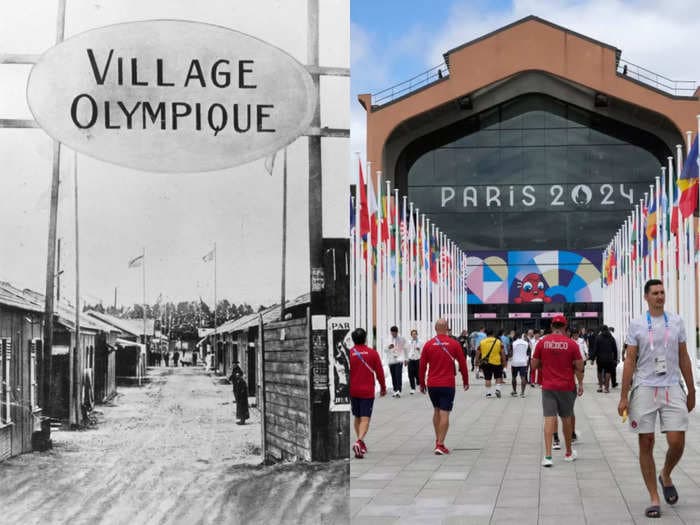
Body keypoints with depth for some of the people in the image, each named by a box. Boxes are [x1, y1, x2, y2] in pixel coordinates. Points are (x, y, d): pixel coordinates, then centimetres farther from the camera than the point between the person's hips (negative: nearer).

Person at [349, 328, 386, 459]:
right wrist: (383, 387, 14)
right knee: (365, 419, -5)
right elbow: (379, 372, 1)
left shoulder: (348, 353, -3)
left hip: (353, 391, 2)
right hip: (367, 391, -2)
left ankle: (361, 444, 23)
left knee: (357, 417, 18)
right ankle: (359, 442, -26)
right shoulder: (372, 353, -3)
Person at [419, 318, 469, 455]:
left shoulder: (428, 344, 0)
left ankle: (438, 441, 24)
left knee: (436, 411, 19)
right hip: (448, 384, -2)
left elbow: (422, 366, 2)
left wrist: (422, 384, 12)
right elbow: (462, 363, 1)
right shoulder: (454, 344, -3)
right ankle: (440, 445, -7)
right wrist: (465, 381, 13)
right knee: (444, 414, -2)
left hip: (432, 384, 3)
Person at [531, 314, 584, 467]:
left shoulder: (542, 342, -4)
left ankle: (548, 455, -14)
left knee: (549, 419, -3)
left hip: (548, 386, 0)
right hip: (567, 386, 0)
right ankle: (569, 453, 29)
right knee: (566, 419, 15)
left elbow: (534, 365, 2)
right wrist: (580, 384, 10)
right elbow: (579, 367, -3)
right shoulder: (571, 343, -6)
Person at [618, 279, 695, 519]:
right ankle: (654, 499, 9)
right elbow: (630, 361, 1)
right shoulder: (637, 324, 2)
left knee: (677, 442, -6)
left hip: (672, 389, 1)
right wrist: (623, 397, -4)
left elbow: (684, 358, 13)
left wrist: (691, 391, 12)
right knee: (646, 444, 0)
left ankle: (665, 476, 25)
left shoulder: (676, 322, 8)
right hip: (644, 389, -1)